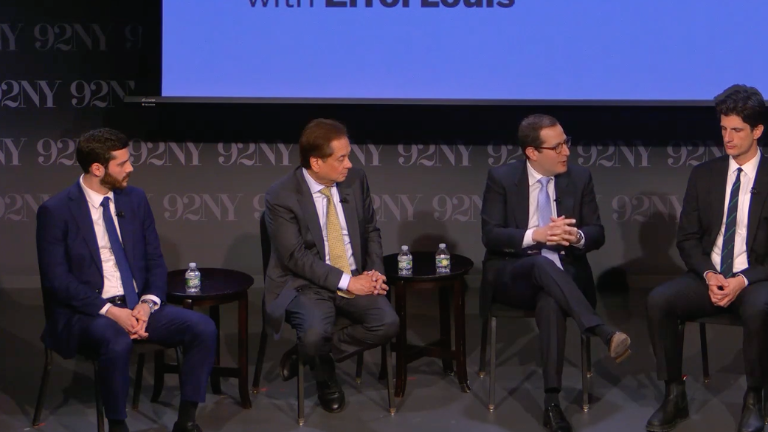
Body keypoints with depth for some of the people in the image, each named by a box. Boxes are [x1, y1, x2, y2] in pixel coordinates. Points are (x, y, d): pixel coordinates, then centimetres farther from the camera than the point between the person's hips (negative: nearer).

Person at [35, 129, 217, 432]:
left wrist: (147, 303, -11)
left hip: (136, 306, 5)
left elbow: (155, 261, 9)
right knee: (117, 341, -38)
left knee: (203, 328, -17)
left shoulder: (135, 199, 7)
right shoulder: (56, 211, -8)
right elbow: (57, 280, -12)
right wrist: (110, 311, -21)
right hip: (85, 313, -5)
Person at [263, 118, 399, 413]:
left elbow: (371, 231, 12)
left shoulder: (356, 180, 0)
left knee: (388, 324, -21)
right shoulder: (281, 196, -15)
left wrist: (375, 272, -6)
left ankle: (306, 355, 0)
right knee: (315, 334, -33)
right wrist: (345, 282, -23)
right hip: (306, 284, -5)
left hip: (356, 279, 5)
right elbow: (296, 257, -18)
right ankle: (326, 379, 5)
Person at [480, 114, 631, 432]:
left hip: (561, 275, 1)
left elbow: (597, 234, 6)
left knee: (551, 302, -36)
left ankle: (552, 401, -34)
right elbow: (490, 235, -8)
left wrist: (577, 237, -19)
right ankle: (604, 333, -44)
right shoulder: (501, 178, -2)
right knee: (543, 264, -38)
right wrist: (536, 235, -23)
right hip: (512, 275, -1)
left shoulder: (580, 178, 5)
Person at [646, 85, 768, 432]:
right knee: (658, 300, -25)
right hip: (710, 277, 3)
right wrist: (708, 274, -11)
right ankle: (675, 396, -14)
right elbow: (687, 238, 8)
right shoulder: (703, 175, 8)